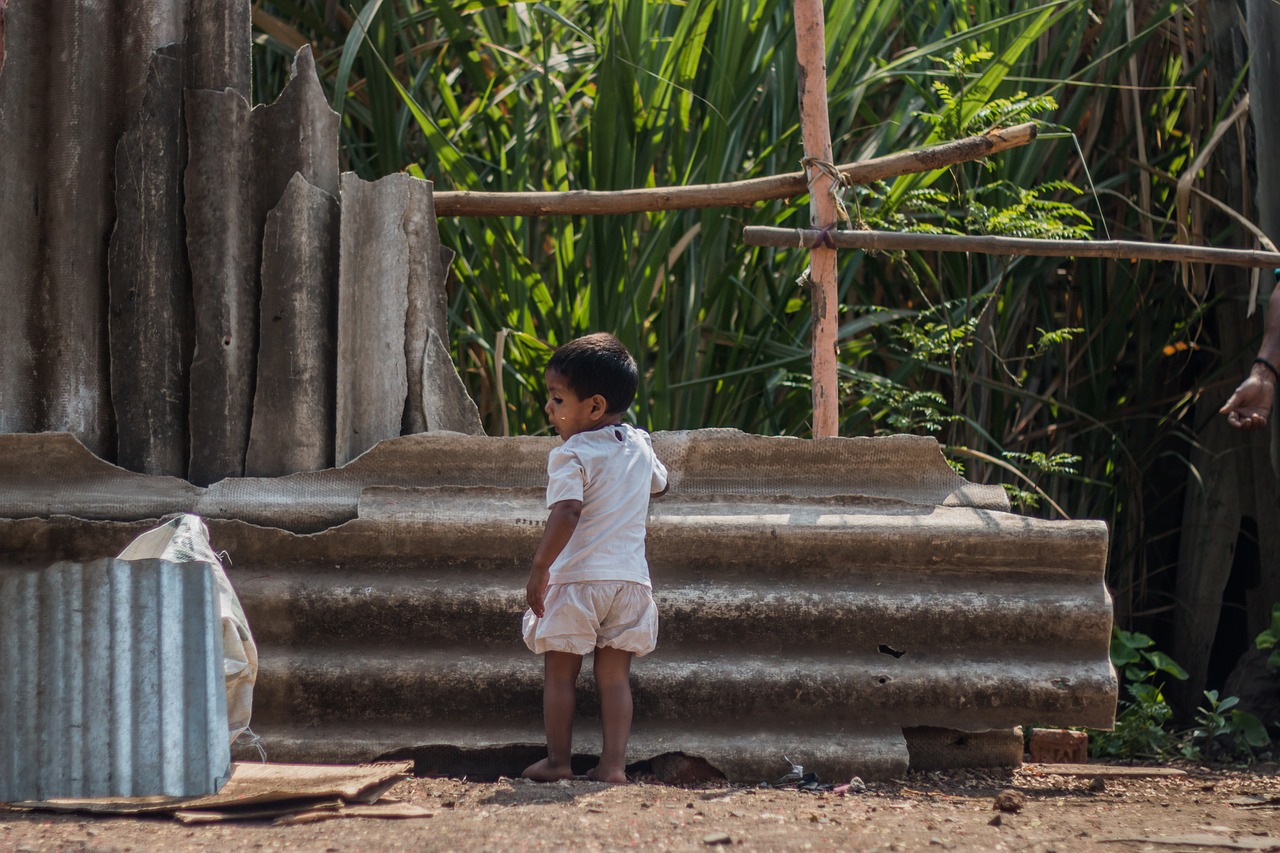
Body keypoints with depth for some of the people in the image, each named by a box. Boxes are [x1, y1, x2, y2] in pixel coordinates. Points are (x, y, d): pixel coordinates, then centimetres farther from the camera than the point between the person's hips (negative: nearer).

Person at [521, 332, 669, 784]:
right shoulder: (639, 447, 10)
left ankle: (558, 760, 10)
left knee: (559, 673, 8)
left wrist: (539, 568, -21)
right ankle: (613, 764, -1)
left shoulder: (572, 456, -11)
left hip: (577, 578, -5)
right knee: (615, 675, 7)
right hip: (630, 578, 5)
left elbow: (566, 514, -23)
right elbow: (659, 482, 31)